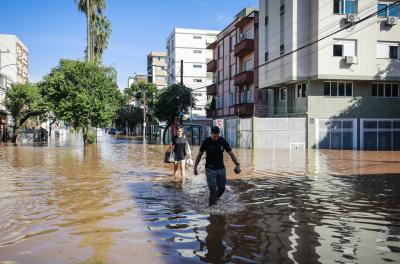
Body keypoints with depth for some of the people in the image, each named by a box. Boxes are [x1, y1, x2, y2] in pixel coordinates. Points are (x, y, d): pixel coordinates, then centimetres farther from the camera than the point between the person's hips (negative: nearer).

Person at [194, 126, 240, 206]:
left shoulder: (223, 141, -5)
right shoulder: (206, 142, -9)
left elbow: (231, 154, -4)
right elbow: (199, 155, 1)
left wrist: (237, 164, -17)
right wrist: (195, 167, -1)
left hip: (221, 169, 3)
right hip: (210, 169, -3)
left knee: (222, 188, 9)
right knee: (213, 190, -10)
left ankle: (213, 200, 36)